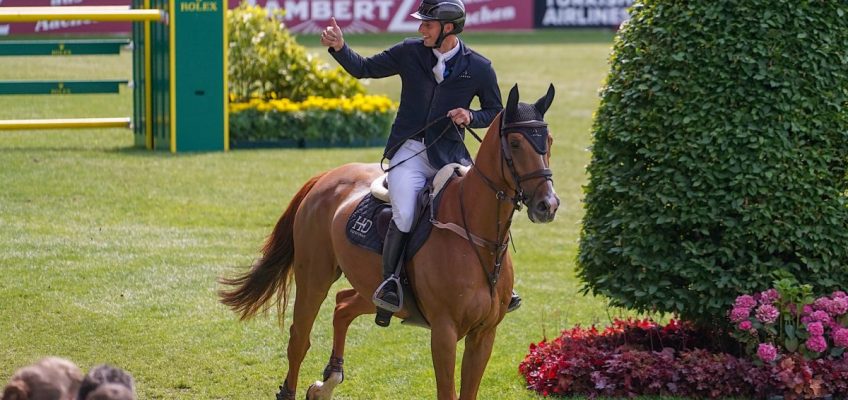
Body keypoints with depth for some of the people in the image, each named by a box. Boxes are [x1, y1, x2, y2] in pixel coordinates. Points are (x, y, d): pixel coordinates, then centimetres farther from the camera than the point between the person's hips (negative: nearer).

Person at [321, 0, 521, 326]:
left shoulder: (479, 68, 1)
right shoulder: (409, 53, 3)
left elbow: (496, 112, 13)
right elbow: (364, 69, 11)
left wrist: (471, 116, -8)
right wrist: (339, 47, -5)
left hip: (450, 155, 1)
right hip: (409, 152, -1)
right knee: (404, 217, -24)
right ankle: (389, 284, -7)